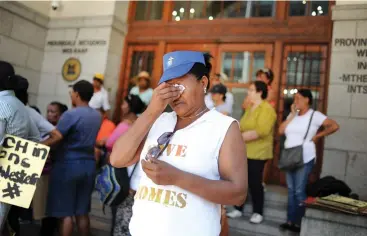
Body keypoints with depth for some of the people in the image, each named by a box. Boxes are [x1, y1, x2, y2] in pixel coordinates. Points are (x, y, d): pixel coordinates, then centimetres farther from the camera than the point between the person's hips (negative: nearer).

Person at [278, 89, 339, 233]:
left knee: (299, 191, -5)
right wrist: (293, 114, -1)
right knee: (291, 190, 10)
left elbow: (334, 126, -12)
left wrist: (317, 136, -7)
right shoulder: (292, 115, 12)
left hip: (304, 159, -6)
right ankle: (290, 220, 17)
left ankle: (299, 223, 6)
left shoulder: (314, 115, -6)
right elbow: (281, 131, 0)